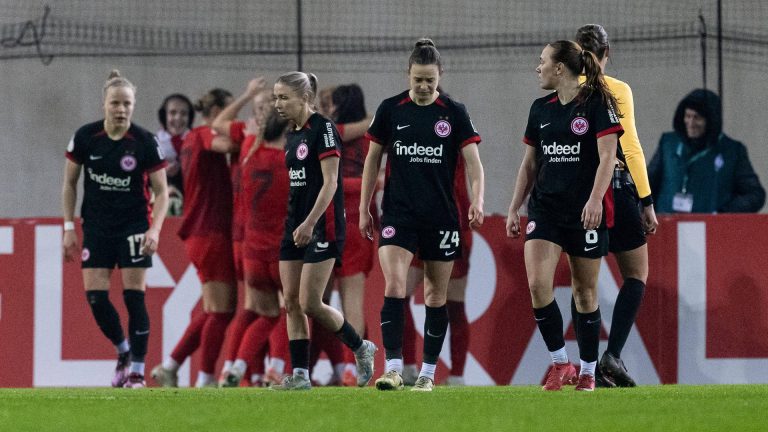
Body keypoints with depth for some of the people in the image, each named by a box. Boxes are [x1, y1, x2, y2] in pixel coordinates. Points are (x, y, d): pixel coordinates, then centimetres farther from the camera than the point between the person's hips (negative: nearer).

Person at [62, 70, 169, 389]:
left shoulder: (144, 142, -11)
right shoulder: (85, 138, -6)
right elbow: (69, 184, 6)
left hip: (134, 226, -2)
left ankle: (137, 371, 2)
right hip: (96, 227, 2)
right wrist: (69, 228, 1)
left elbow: (161, 191, -4)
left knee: (134, 296, -7)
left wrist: (155, 230, -18)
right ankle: (123, 351, 20)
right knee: (95, 296, -5)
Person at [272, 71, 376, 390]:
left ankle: (360, 348, 10)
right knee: (291, 302, 1)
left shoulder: (323, 129, -11)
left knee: (310, 304, -10)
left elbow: (330, 182, -17)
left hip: (322, 227, -9)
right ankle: (300, 375, 2)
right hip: (296, 226, 9)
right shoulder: (293, 136, 14)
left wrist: (310, 223, -23)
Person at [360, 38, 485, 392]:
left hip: (440, 216, 0)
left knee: (436, 296, 6)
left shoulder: (454, 113, -1)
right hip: (398, 213, 0)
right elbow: (373, 160, 9)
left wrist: (477, 200, -21)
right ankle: (393, 369, -19)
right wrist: (364, 208, 7)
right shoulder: (390, 110, 1)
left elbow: (473, 163, -5)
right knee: (394, 288, -16)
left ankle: (428, 373, 16)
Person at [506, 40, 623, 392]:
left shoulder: (597, 104, -6)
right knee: (537, 284, -13)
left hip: (585, 212, -5)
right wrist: (514, 208, 15)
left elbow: (607, 156, -12)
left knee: (585, 292, 2)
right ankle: (560, 363, -3)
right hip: (545, 208, 5)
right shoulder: (541, 109, 12)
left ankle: (587, 372, 14)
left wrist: (595, 199, -24)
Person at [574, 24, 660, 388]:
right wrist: (647, 201, -7)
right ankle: (612, 355, -8)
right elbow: (631, 147, -10)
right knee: (636, 275, 8)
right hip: (616, 187, -3)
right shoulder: (617, 91, -6)